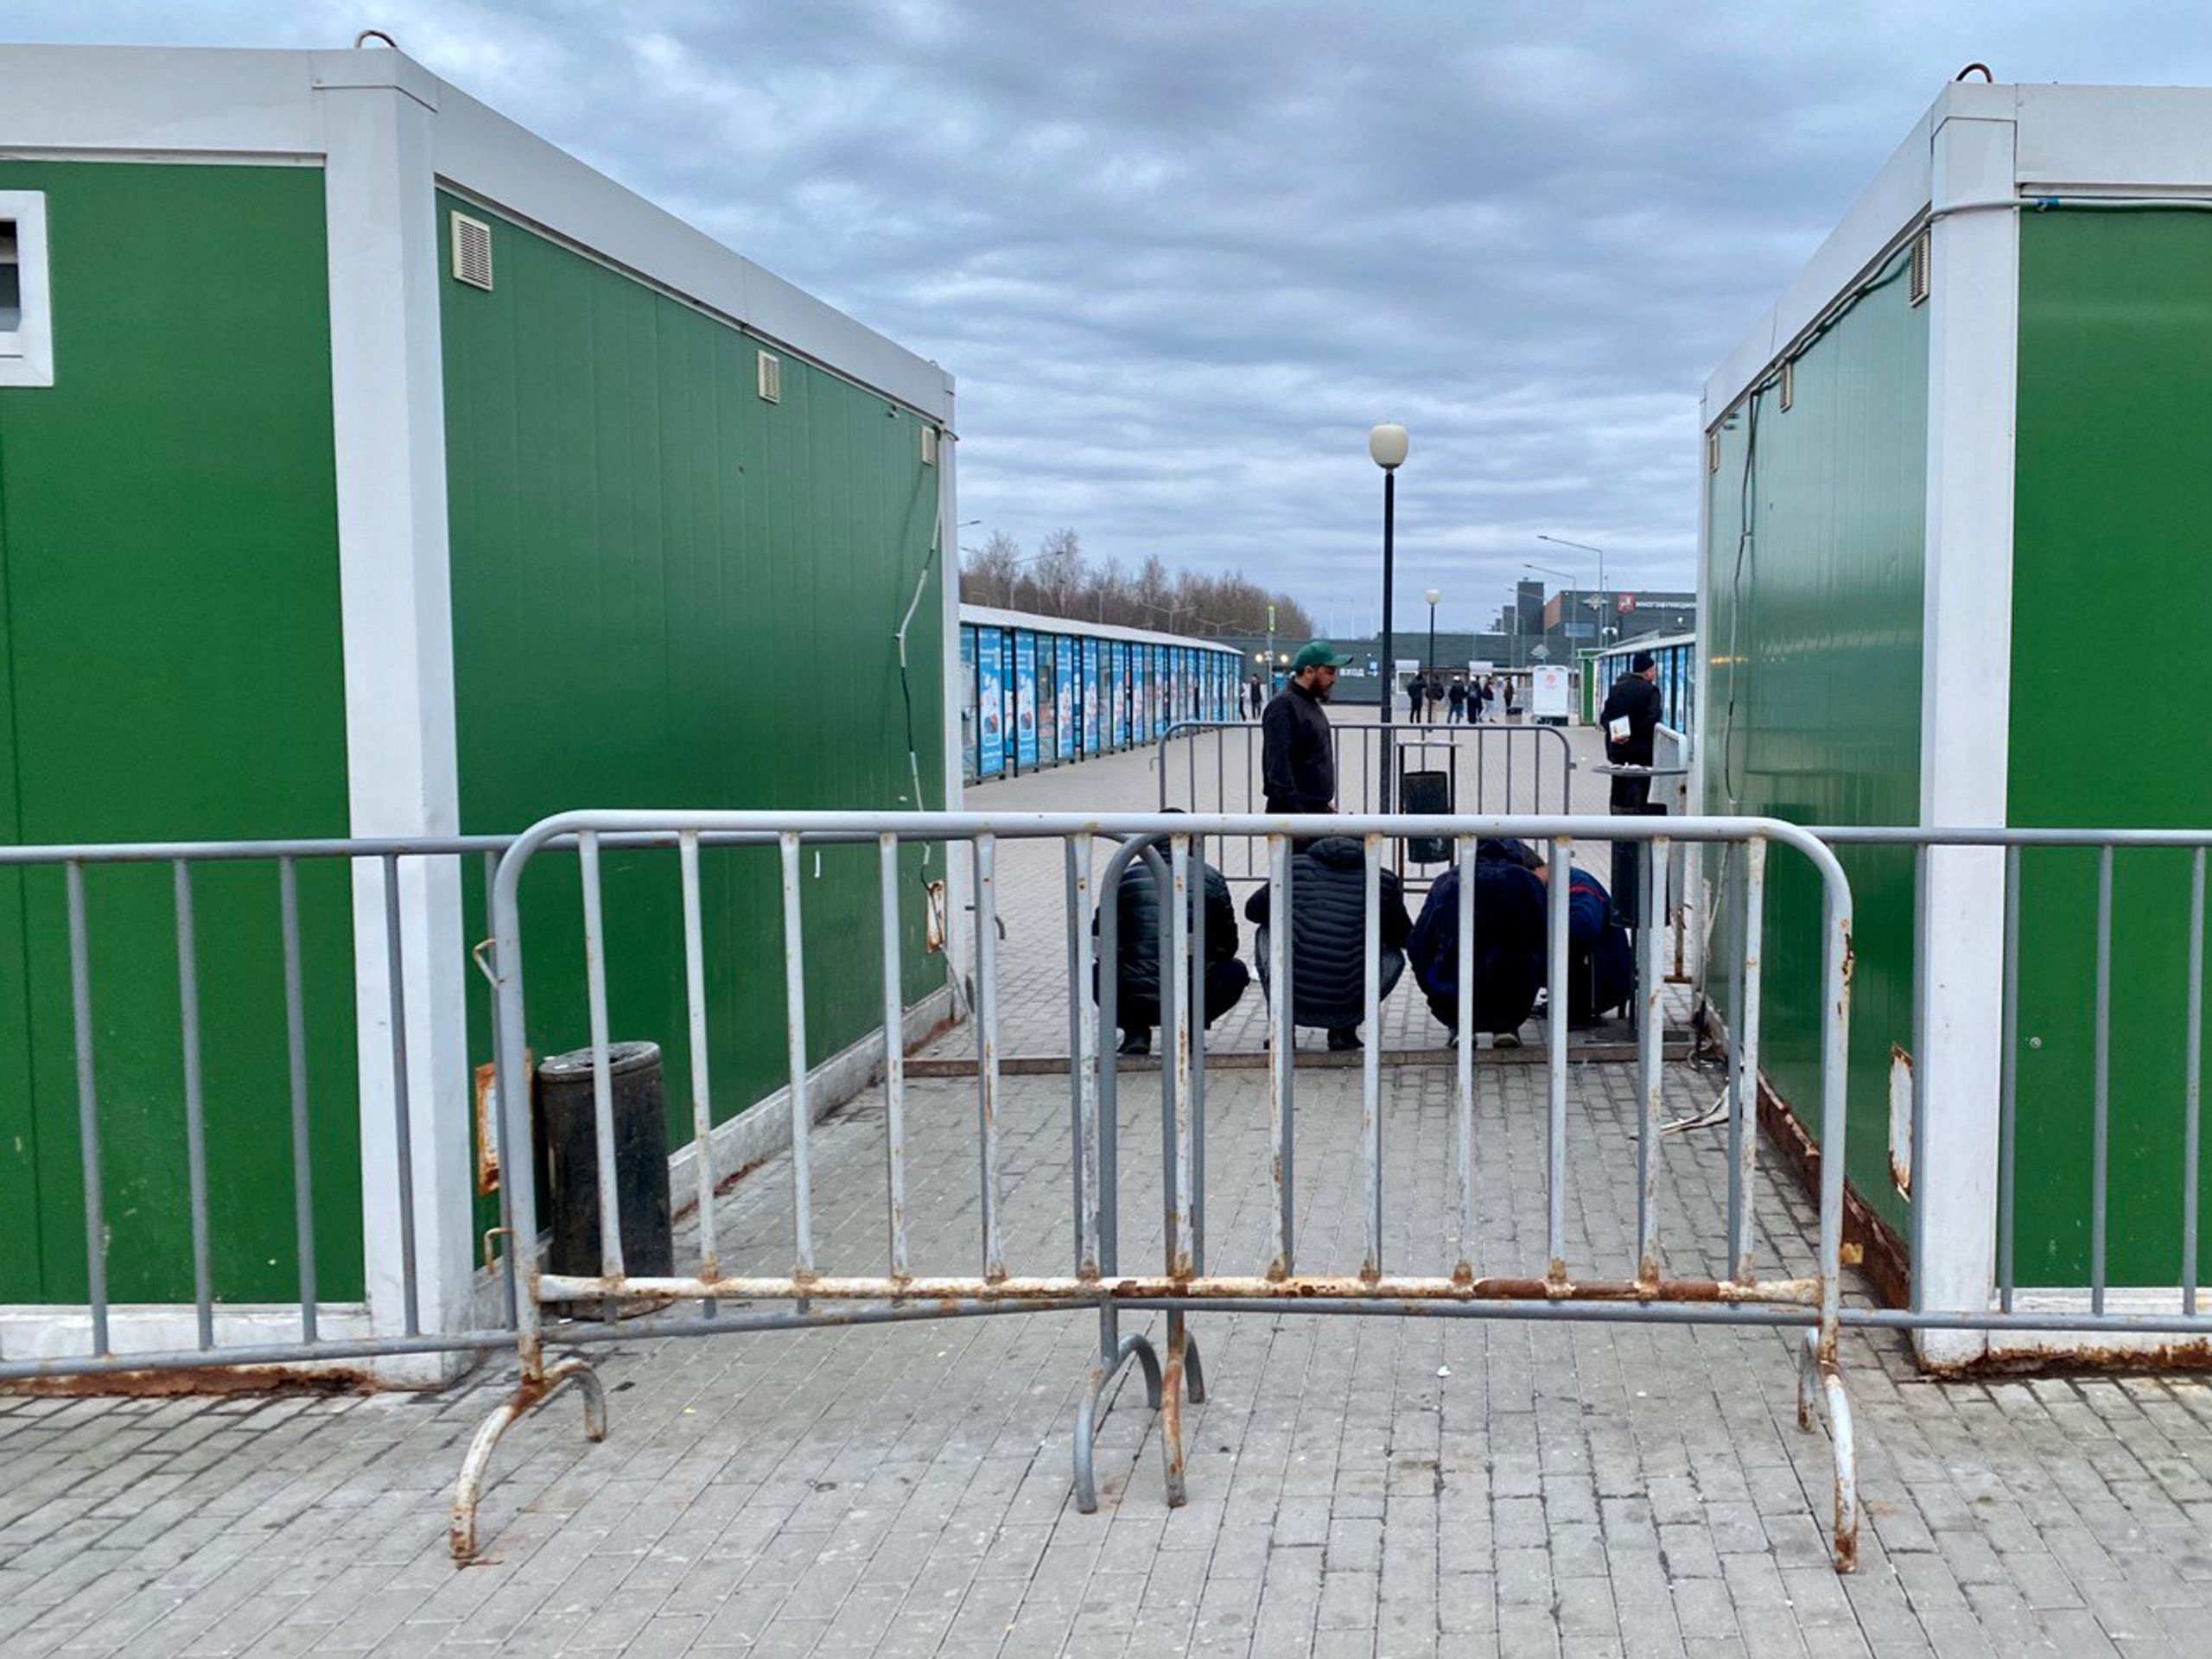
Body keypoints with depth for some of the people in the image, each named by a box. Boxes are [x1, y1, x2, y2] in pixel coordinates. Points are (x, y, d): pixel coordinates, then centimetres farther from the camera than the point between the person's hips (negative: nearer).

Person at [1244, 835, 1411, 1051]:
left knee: (1267, 932, 29)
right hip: (1348, 1009, 0)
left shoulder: (1295, 867, 7)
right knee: (1394, 955, 28)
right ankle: (1343, 1031, 14)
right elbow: (1405, 938, 21)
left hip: (1295, 1003, 0)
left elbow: (1253, 911, 23)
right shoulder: (1382, 881, 5)